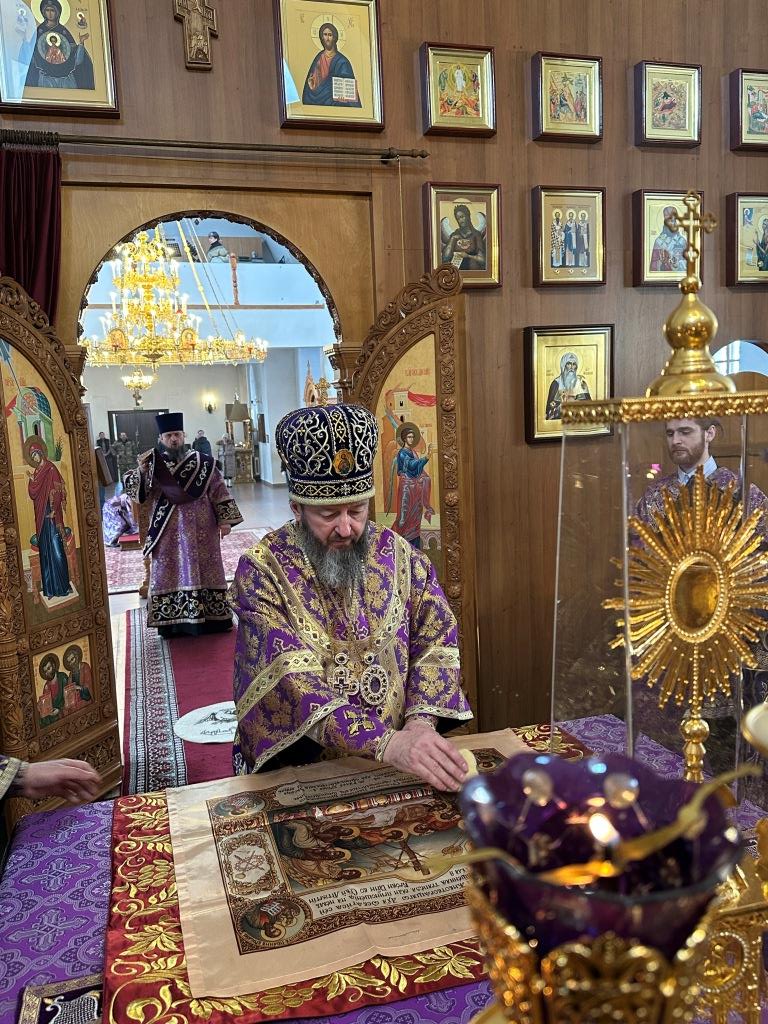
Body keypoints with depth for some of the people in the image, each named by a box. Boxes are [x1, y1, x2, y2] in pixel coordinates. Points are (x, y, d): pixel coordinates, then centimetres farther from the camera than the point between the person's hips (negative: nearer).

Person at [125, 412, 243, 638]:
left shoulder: (203, 463, 0)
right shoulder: (152, 465, 3)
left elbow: (219, 492, 1)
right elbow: (135, 493, -4)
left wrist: (225, 520, -5)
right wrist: (141, 471, -21)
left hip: (200, 530, 0)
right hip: (169, 532, 1)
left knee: (203, 571, 5)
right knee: (171, 573, 3)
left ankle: (211, 617, 14)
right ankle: (173, 621, 9)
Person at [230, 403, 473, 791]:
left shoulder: (399, 554, 0)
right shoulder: (261, 570, -11)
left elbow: (436, 642, 2)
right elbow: (293, 676, -21)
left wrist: (420, 723, -16)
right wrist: (385, 743, -31)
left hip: (401, 746, 3)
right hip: (297, 760, -2)